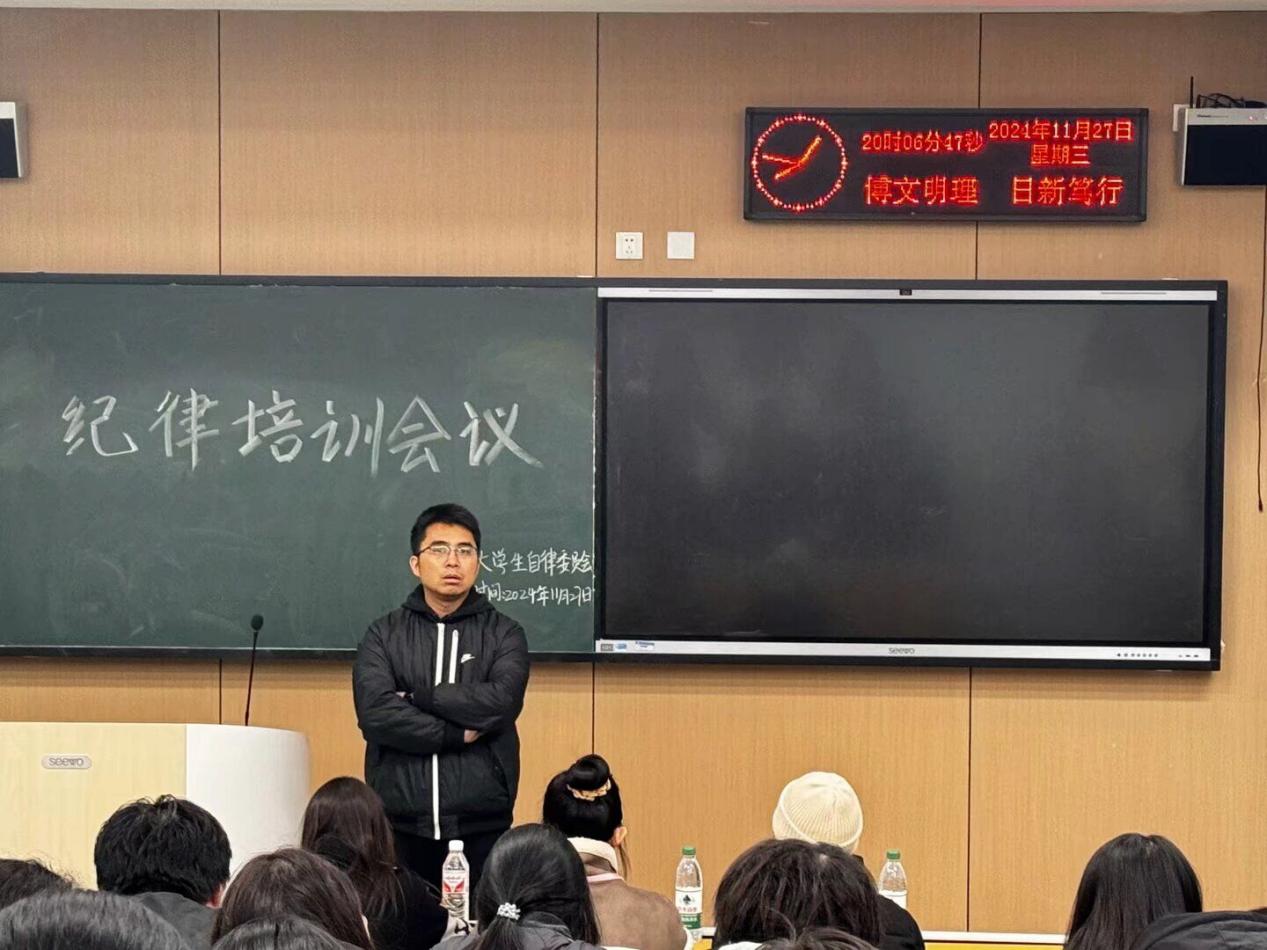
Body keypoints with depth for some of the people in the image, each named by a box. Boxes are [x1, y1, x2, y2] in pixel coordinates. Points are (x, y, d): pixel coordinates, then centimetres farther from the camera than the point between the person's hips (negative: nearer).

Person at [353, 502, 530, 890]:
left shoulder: (504, 634, 8)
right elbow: (374, 713, -7)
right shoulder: (383, 634, 9)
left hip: (482, 828, 0)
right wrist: (460, 733, -10)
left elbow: (501, 701, -11)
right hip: (400, 825, 1)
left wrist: (416, 698, -7)